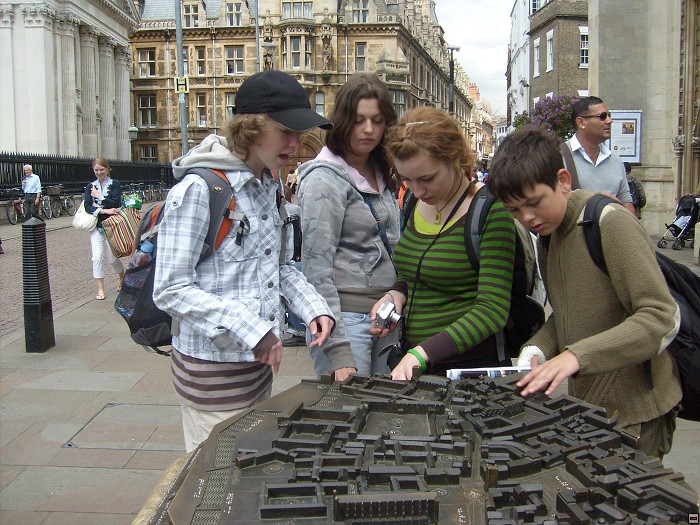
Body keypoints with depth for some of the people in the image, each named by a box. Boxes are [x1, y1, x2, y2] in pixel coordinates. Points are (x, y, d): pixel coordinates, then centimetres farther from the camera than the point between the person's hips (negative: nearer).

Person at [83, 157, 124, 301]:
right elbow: (88, 207, -4)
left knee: (112, 258, 6)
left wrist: (99, 196, -12)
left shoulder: (115, 184, -1)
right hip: (96, 226, 2)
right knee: (97, 257, -7)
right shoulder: (90, 186, 7)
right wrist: (104, 210, -16)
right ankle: (100, 290, 0)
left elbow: (116, 203, -13)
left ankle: (123, 279, 35)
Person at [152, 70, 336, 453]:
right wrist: (247, 328, -25)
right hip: (213, 366, -8)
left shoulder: (267, 185, 8)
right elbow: (171, 290, -19)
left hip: (259, 360, 8)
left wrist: (312, 306, -1)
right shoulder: (197, 190, -17)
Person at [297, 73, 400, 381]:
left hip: (384, 315, 7)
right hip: (344, 314, -7)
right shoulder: (325, 179, -11)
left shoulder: (381, 174, 12)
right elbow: (317, 266, -16)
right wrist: (338, 350, -21)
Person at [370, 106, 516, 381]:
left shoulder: (490, 211, -17)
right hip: (411, 361, 7)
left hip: (469, 364, -6)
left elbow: (492, 309, -22)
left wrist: (422, 354, -31)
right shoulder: (417, 203, 4)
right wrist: (396, 294, -2)